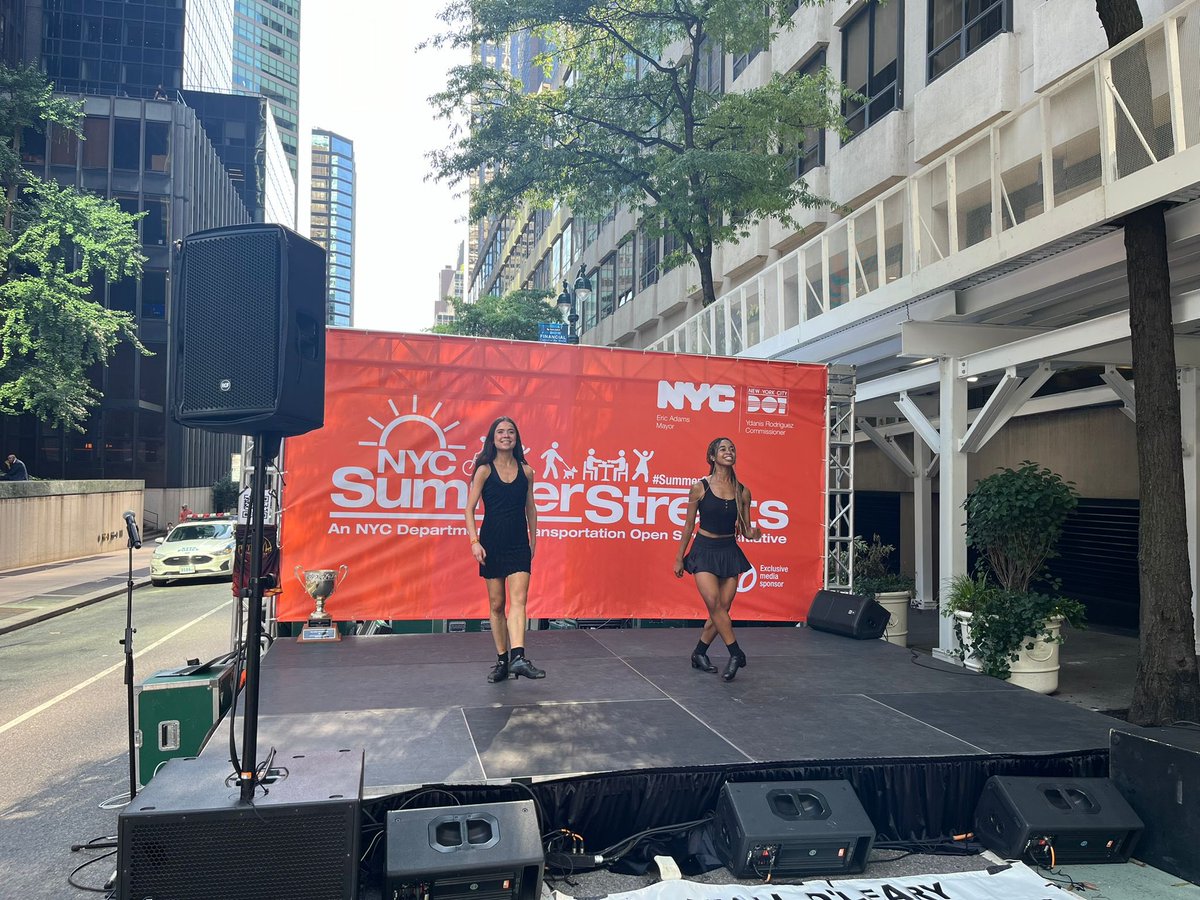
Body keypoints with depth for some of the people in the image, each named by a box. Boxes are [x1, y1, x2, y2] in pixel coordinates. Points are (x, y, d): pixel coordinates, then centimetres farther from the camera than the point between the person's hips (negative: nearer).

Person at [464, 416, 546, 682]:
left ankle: (518, 657, -24)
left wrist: (533, 539, 18)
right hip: (492, 542, -1)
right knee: (496, 605, 6)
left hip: (519, 543, 1)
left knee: (518, 600, -14)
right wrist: (474, 541, -13)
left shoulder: (526, 471, 5)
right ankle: (502, 660, 15)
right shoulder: (484, 470, -1)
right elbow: (470, 509, -3)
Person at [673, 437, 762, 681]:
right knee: (714, 604, -16)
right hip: (705, 550, -3)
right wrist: (679, 557, 4)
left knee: (722, 609, 4)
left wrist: (753, 533, -16)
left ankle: (699, 654, 21)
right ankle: (736, 653, -4)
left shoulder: (742, 491, 2)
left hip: (729, 551, 3)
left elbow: (745, 530, 8)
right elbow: (689, 524, 1)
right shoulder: (700, 487, -6)